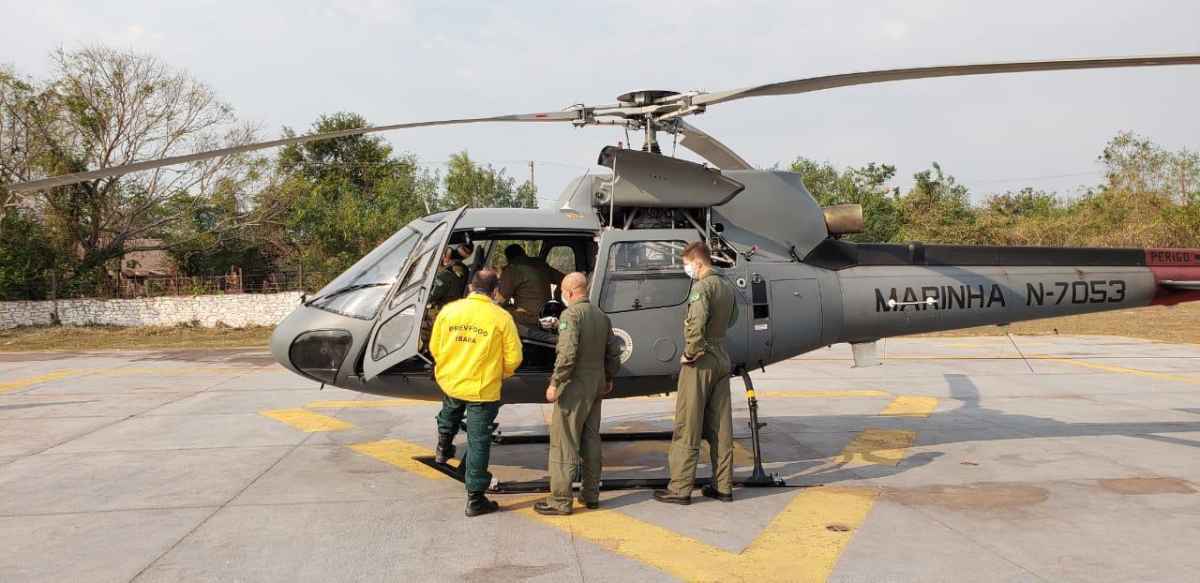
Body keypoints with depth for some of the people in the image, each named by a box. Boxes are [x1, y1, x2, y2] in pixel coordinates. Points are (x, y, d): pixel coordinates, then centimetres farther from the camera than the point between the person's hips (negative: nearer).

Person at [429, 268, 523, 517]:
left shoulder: (448, 310, -4)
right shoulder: (501, 317, -13)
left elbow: (434, 348, 6)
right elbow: (513, 358, -9)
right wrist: (502, 374, 13)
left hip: (449, 382, 3)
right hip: (483, 389, -3)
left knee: (451, 409, 39)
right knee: (478, 442, 6)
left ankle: (444, 446, 46)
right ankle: (475, 499, 12)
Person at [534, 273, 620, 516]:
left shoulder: (570, 314, -15)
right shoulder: (601, 316, 11)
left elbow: (567, 353, -25)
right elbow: (613, 352, 15)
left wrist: (555, 382, -19)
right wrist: (609, 378, 26)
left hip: (574, 387, -8)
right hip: (596, 386, 8)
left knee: (564, 443, -2)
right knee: (591, 440, 16)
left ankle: (560, 500, 1)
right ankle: (591, 494, 24)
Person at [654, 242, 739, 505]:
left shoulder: (702, 287, -15)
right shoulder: (727, 288, 12)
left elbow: (696, 323, -28)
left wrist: (690, 353, -18)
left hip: (700, 362, -8)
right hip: (722, 359, 8)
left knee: (687, 427, -1)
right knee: (721, 427, 11)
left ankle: (680, 488, 4)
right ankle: (723, 486, 17)